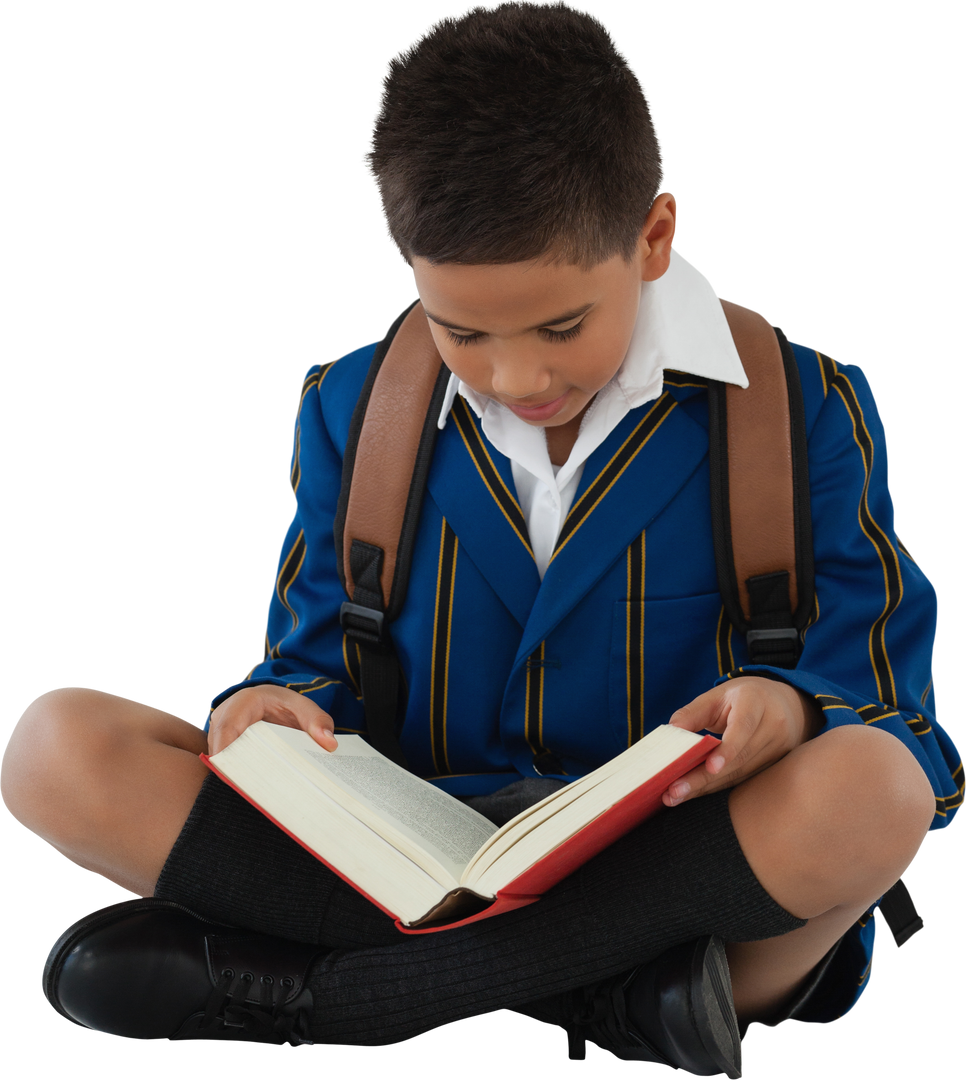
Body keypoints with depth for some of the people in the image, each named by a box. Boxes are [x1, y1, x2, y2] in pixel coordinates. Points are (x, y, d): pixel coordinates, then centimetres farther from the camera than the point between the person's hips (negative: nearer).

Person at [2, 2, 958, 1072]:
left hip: (696, 876, -2)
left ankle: (303, 986, -24)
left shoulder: (803, 415, -1)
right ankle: (588, 981, -25)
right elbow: (318, 661, 13)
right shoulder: (352, 411, 8)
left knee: (867, 786, -37)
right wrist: (280, 708, -12)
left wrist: (786, 711, -24)